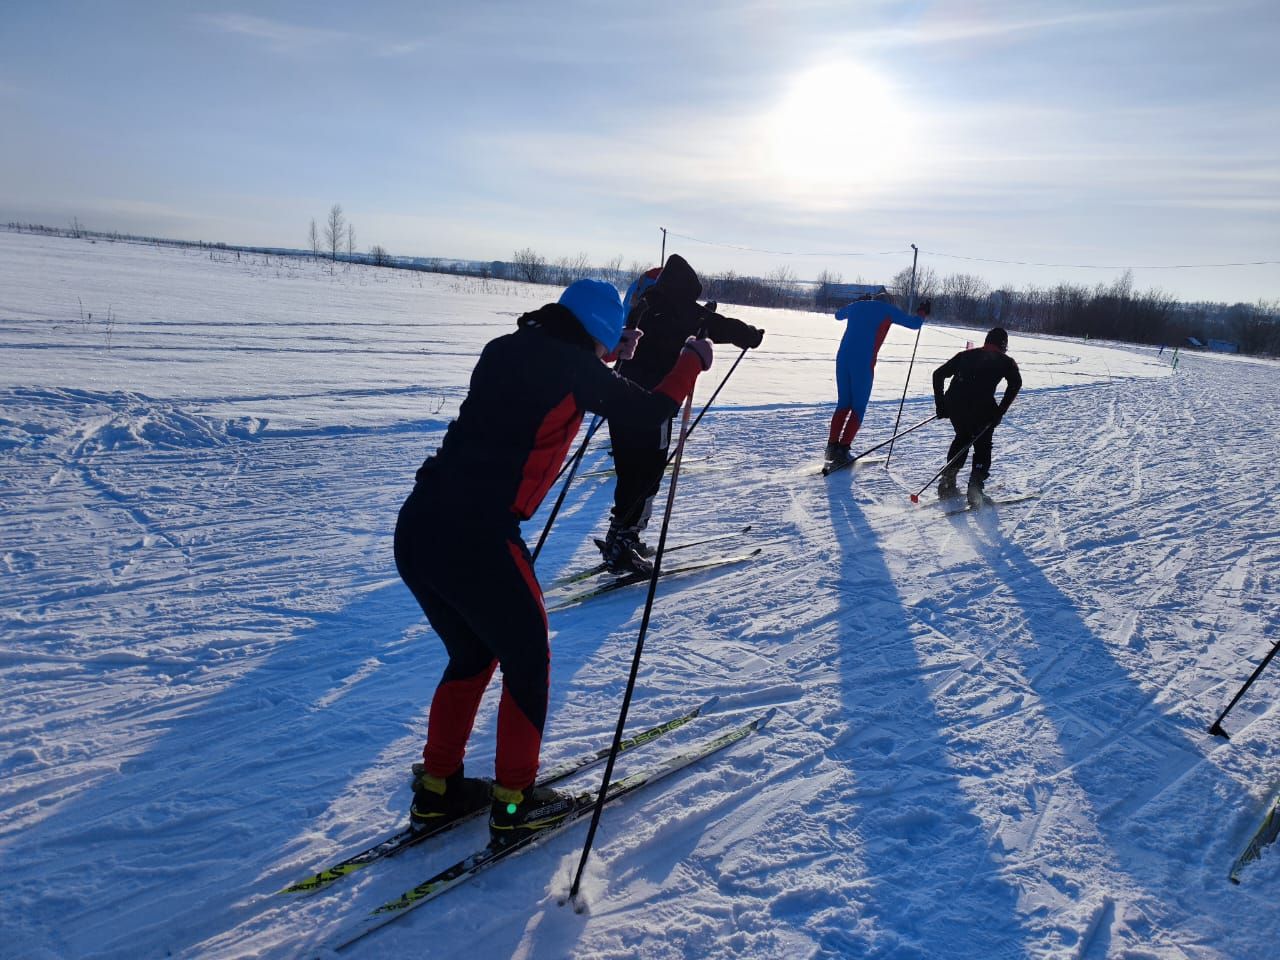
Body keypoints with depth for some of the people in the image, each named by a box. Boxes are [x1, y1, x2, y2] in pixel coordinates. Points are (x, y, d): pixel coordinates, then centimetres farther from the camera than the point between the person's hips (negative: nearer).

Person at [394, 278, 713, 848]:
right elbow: (647, 412, 5)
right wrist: (690, 361, 21)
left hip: (414, 528, 8)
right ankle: (513, 805, 25)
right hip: (475, 539, -8)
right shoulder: (574, 367, -4)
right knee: (527, 663, 15)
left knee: (471, 656, 26)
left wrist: (610, 355, 42)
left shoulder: (505, 349, 16)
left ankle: (436, 790, 35)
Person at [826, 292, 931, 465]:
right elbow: (914, 323, 10)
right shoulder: (887, 310, 8)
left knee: (843, 404, 16)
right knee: (858, 408, 2)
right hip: (863, 363, -5)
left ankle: (832, 446, 9)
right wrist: (922, 312, 31)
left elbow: (838, 315, 41)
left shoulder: (857, 306, 20)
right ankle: (843, 451, -7)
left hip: (842, 358, 5)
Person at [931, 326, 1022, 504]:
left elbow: (938, 374, 20)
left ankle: (948, 480, 21)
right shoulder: (1005, 361, 17)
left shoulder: (966, 354, 26)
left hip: (954, 402, 4)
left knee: (962, 437, 29)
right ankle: (975, 484, 0)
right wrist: (1000, 411, -2)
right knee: (983, 445, 18)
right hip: (981, 405, -4)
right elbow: (1015, 383, -3)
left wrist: (940, 404, 21)